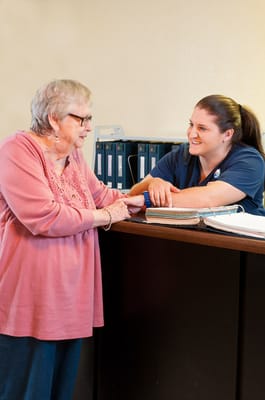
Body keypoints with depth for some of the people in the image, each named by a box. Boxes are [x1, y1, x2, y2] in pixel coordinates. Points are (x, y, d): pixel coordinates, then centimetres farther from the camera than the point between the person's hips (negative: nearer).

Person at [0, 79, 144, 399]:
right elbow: (43, 217, -26)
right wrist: (105, 216, -13)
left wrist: (146, 199, 7)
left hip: (70, 297, 9)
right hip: (30, 302, -8)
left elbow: (100, 194, 23)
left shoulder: (73, 155, 11)